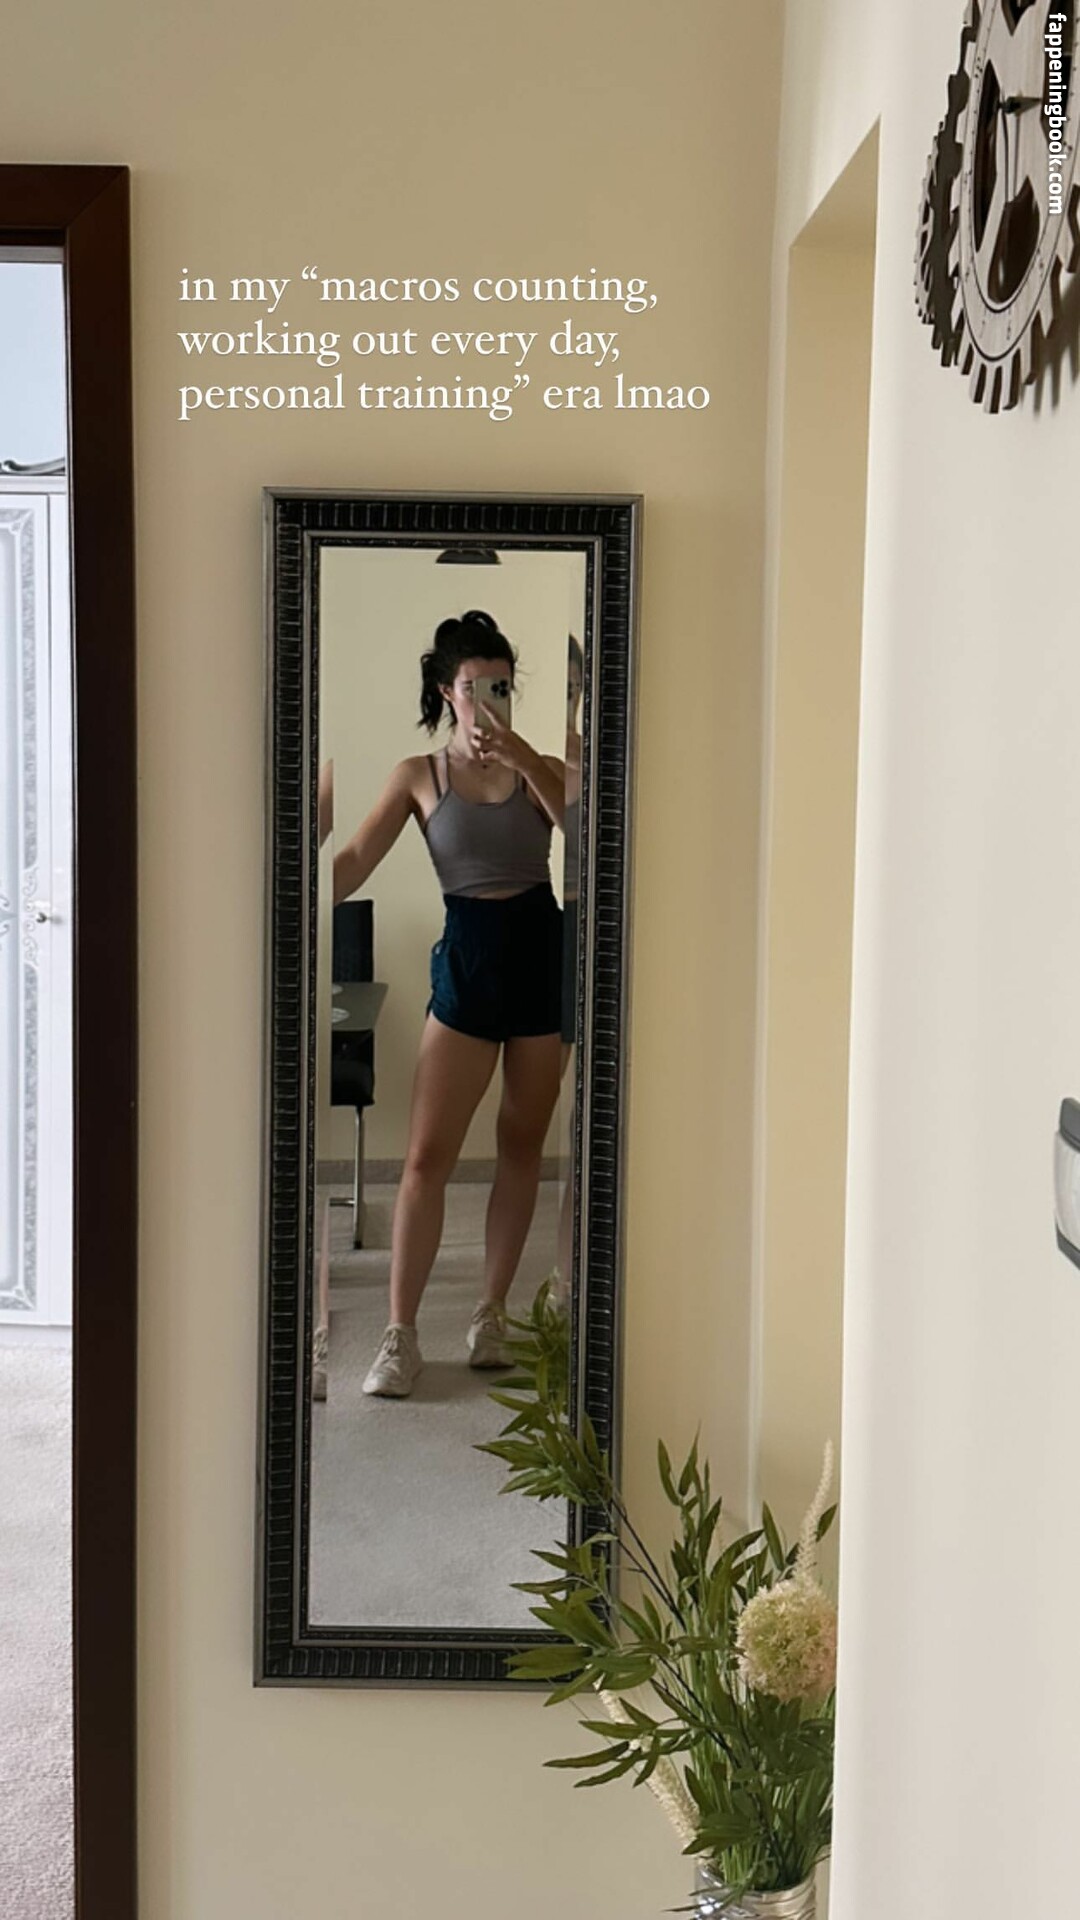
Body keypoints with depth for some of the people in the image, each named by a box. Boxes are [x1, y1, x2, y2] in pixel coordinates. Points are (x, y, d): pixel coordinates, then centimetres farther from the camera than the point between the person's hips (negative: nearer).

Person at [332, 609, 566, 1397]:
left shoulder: (540, 770, 5)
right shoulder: (419, 776, 4)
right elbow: (354, 865, -5)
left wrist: (520, 756, -20)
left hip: (541, 949, 1)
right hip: (467, 957, -1)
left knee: (523, 1146, 9)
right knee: (428, 1155, -5)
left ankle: (492, 1312, 22)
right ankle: (401, 1334, 2)